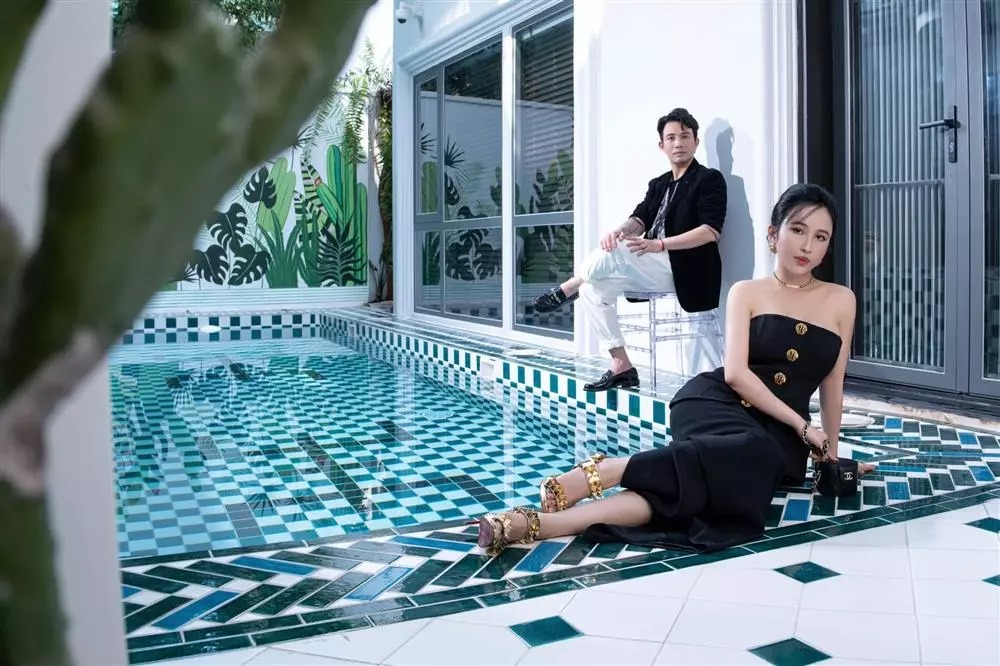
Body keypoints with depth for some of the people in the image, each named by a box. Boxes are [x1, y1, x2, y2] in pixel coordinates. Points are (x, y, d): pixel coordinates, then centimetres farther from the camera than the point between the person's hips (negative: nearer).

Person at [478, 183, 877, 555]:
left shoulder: (840, 301, 13)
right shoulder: (747, 293, 7)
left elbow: (832, 385, 18)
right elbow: (734, 373, -5)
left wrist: (830, 452, 21)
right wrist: (802, 426, -9)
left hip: (779, 433, 2)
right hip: (714, 403, -2)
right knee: (754, 450, -41)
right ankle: (600, 471, -39)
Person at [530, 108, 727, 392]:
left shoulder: (709, 179, -3)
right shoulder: (658, 184, 19)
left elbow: (710, 231, -17)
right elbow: (639, 219, 5)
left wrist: (659, 244, -29)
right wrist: (623, 230, -21)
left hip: (685, 271, -8)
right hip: (655, 267, 8)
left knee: (614, 251, -28)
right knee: (594, 289, -5)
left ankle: (567, 289, -3)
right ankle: (622, 367, -6)